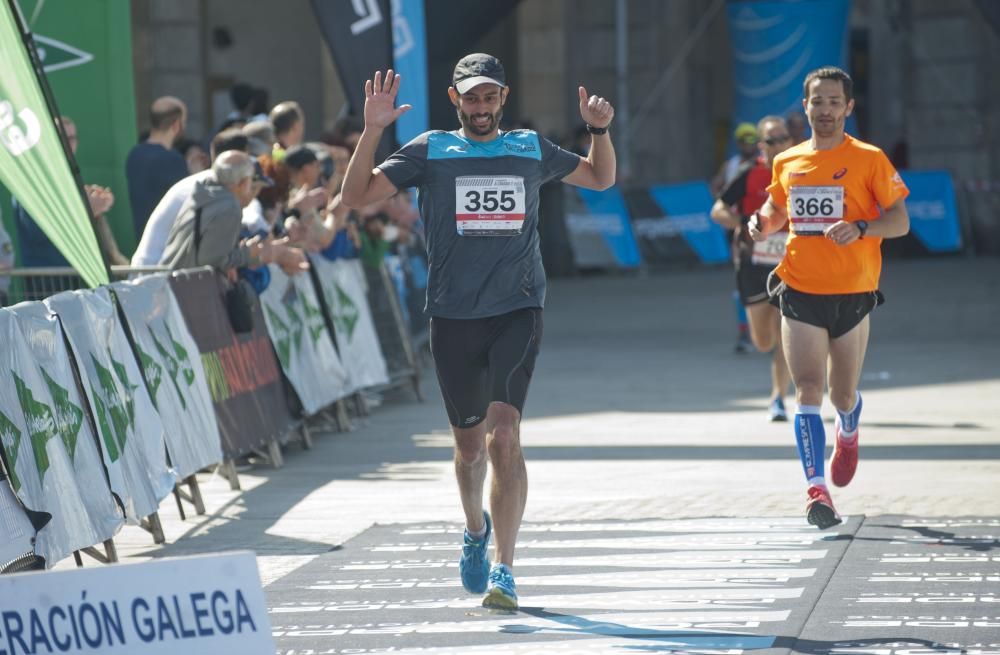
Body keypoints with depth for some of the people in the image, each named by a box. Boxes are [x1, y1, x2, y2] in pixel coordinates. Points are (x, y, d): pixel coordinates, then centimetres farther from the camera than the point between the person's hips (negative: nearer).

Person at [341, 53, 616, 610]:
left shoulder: (531, 149, 9)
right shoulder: (430, 151, 5)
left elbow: (602, 179, 24)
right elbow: (357, 196, -1)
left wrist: (600, 129, 6)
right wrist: (373, 130, -13)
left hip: (518, 312, -1)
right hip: (453, 317, 1)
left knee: (504, 436, -17)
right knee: (470, 445, 12)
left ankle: (503, 570, -16)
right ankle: (476, 529, 43)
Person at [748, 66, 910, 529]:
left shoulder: (869, 160, -4)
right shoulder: (787, 162, 7)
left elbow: (900, 221, -5)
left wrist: (860, 228, -24)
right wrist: (762, 222, 2)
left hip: (853, 295, -1)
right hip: (800, 294, 1)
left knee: (843, 394, 11)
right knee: (808, 391, -12)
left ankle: (847, 435, 48)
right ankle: (817, 490, -18)